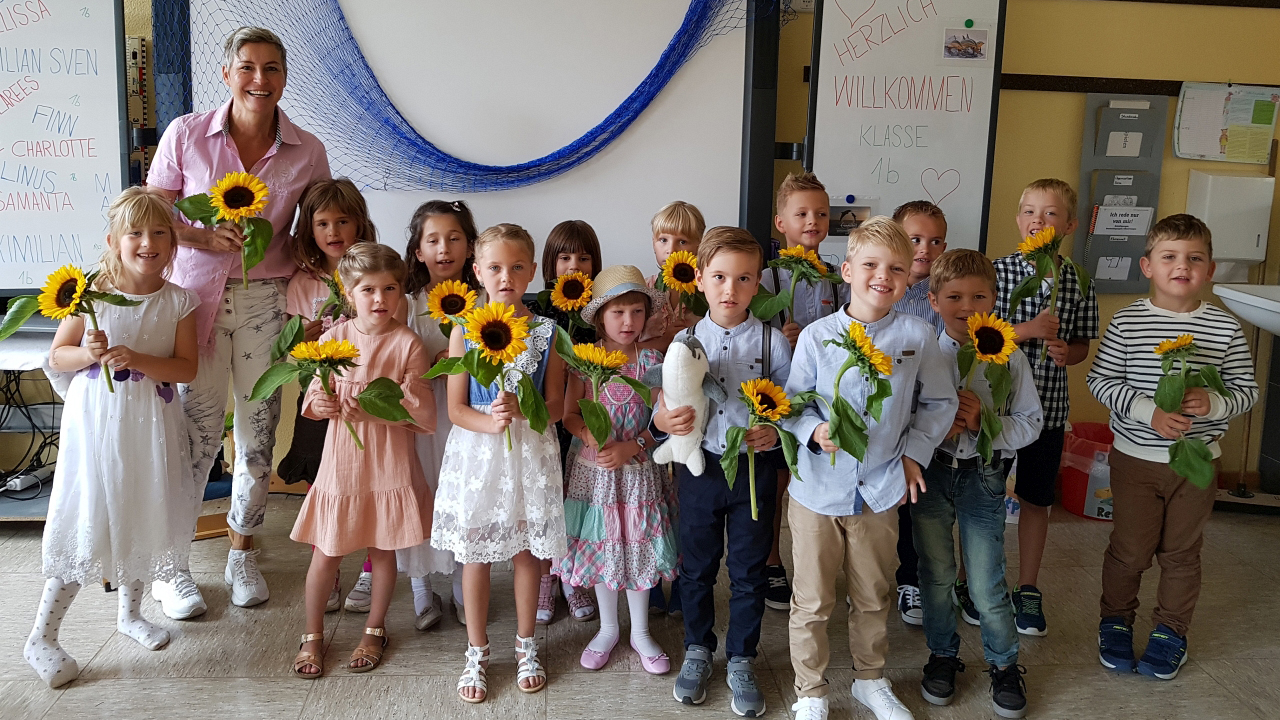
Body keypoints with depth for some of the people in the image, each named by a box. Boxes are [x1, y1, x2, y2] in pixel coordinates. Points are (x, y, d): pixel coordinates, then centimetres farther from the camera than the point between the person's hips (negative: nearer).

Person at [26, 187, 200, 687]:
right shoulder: (92, 292, -5)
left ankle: (130, 613, 37)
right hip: (96, 420, -3)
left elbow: (187, 367, -7)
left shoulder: (177, 301, -1)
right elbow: (57, 357, 0)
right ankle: (41, 638, 11)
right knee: (86, 524, -3)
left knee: (141, 516, 15)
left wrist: (136, 359, -21)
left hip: (150, 425, 3)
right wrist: (89, 354, -21)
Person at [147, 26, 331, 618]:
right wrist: (205, 238, -16)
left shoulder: (307, 152, 0)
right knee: (197, 431, 0)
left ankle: (242, 554, 28)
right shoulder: (186, 134, -3)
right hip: (196, 295, -1)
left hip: (267, 300, 2)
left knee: (259, 433, 7)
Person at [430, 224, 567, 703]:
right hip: (476, 453, 0)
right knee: (474, 554, 7)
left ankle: (526, 646, 30)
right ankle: (477, 653, 25)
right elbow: (455, 408, -4)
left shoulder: (545, 332, -1)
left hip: (530, 453, 0)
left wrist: (519, 409, -20)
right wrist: (490, 422, -23)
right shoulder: (465, 330, -3)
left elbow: (555, 405, -1)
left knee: (527, 551, 10)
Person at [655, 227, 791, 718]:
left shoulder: (772, 342, -5)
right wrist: (669, 419, -24)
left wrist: (774, 430, -22)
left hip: (754, 470, -1)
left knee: (748, 571, 11)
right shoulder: (686, 341, -2)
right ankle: (698, 652, 36)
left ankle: (741, 662, 30)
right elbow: (661, 412, -1)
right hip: (700, 468, 1)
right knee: (697, 566, 15)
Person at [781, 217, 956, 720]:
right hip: (818, 489, -1)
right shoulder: (816, 336, -8)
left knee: (873, 597, 19)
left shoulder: (918, 336, -4)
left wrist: (915, 453, -3)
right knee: (812, 601, 8)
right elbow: (792, 403, -1)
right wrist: (815, 431, -19)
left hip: (881, 490, 2)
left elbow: (939, 403, 7)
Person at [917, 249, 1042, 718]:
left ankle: (1004, 665, 28)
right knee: (935, 574, 13)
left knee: (987, 583, 4)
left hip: (983, 476, -1)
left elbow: (1031, 423, -3)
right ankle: (942, 655, 34)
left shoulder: (1009, 358, -6)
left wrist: (984, 423, -19)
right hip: (930, 472, 1)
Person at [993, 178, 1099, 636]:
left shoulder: (1079, 284, 0)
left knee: (1036, 499, 13)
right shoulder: (998, 272, -8)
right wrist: (1028, 330, -21)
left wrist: (1066, 352, -12)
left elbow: (1083, 345, 10)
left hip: (1048, 407, 2)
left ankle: (1028, 590, 28)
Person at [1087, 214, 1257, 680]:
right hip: (1136, 459, -1)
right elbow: (1101, 380, -8)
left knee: (1181, 552, 14)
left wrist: (1213, 403, -20)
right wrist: (1149, 411, -20)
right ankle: (1116, 619, 31)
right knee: (1129, 550, 8)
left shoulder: (1225, 329, -3)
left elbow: (1247, 390, 1)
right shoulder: (1127, 322, -8)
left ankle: (1171, 629, 32)